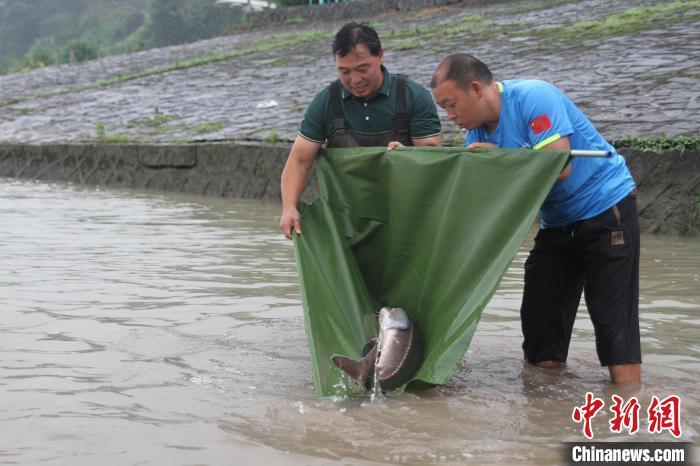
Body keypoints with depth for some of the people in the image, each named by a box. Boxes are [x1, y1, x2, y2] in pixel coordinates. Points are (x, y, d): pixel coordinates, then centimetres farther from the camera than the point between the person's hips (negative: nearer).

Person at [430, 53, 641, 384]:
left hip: (606, 210, -8)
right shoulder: (478, 132, 3)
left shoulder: (533, 97, -22)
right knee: (540, 320, 6)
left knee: (614, 320, -10)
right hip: (557, 222, 9)